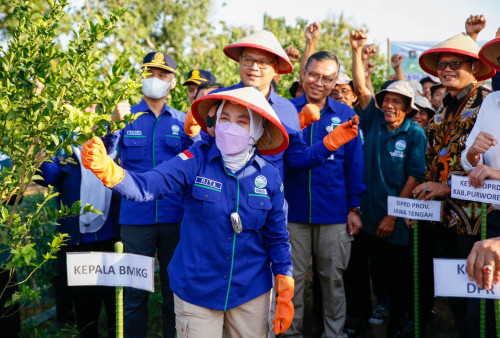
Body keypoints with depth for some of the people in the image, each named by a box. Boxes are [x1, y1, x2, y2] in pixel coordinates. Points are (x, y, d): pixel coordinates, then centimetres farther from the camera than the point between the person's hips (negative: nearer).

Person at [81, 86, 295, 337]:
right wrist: (105, 168, -41)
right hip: (196, 290, -1)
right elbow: (145, 186, -23)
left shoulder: (269, 176, -6)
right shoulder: (196, 161, -11)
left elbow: (277, 238, 2)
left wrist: (285, 296, 2)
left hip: (252, 293, 2)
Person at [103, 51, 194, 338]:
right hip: (136, 215, -1)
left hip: (175, 216, 1)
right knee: (135, 288, 5)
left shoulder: (183, 121, 8)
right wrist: (114, 124, -27)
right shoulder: (126, 117, 4)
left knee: (175, 284, 10)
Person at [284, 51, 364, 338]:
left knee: (333, 279, 11)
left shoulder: (345, 115, 1)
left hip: (335, 214, 0)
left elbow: (355, 164, 3)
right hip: (293, 211, 0)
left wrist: (354, 208, 2)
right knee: (293, 278, 9)